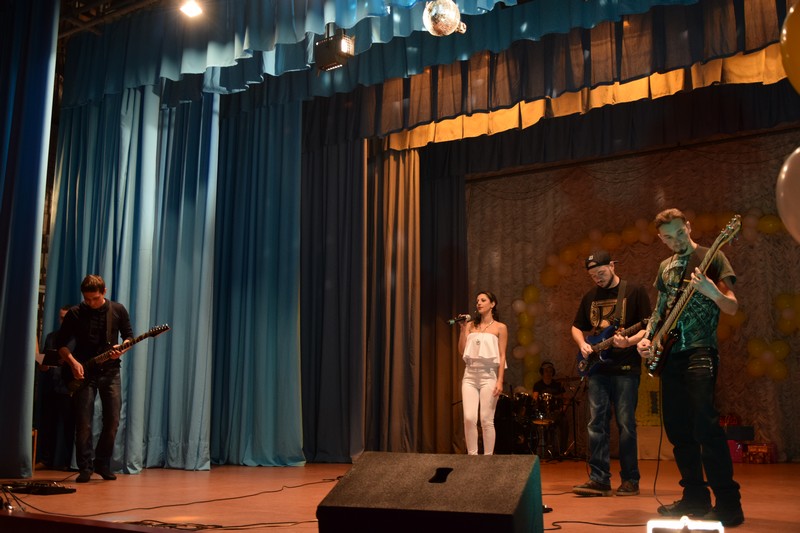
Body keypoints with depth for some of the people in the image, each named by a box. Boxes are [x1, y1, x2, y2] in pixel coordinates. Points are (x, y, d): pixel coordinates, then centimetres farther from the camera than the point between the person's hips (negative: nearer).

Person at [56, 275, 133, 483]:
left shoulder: (118, 310, 3)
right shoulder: (75, 313, -2)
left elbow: (129, 336, 10)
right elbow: (61, 343, 1)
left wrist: (122, 348, -12)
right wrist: (73, 362, -14)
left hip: (110, 371, 2)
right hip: (84, 372, -1)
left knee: (112, 421, 0)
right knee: (83, 423, -5)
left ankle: (102, 464, 16)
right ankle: (85, 467, 8)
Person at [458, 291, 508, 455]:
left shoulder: (500, 327, 4)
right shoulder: (471, 325, 14)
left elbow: (502, 356, -1)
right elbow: (461, 350, 8)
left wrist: (500, 381, -9)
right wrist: (463, 328, 1)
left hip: (488, 375, -3)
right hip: (470, 375, 3)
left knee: (486, 420, -4)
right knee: (469, 418, -8)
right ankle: (472, 456, 1)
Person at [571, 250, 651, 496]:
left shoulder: (635, 291, 0)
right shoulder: (590, 296, 15)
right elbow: (576, 327, 23)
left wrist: (630, 341, -21)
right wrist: (583, 344, 3)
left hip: (626, 367, -5)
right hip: (597, 368, 5)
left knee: (626, 424, -2)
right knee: (596, 424, 1)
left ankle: (630, 480, 8)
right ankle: (599, 479, 4)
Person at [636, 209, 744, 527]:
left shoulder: (712, 258, -1)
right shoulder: (665, 267, 17)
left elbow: (732, 308, -7)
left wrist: (710, 291, -27)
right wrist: (648, 337, 7)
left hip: (699, 352, -7)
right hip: (670, 354, 7)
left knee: (705, 426, -15)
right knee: (677, 428, 7)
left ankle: (728, 504, -9)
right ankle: (696, 497, 16)